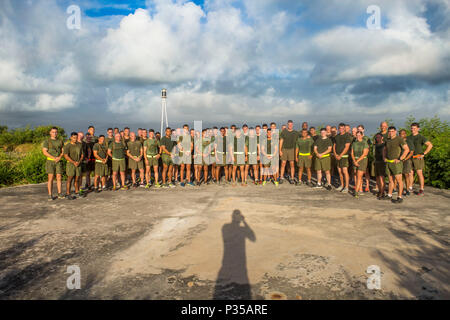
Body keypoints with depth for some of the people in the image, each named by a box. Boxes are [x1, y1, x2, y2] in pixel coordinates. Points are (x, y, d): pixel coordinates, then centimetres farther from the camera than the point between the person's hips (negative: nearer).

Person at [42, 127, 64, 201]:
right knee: (51, 178, -6)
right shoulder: (46, 141, -1)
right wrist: (54, 158, -19)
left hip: (58, 162, 3)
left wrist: (59, 157, -13)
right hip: (50, 161, -3)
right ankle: (50, 196, -1)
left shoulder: (60, 141, 10)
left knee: (59, 178, -1)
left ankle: (60, 194, 6)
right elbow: (45, 152, -10)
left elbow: (63, 151, 7)